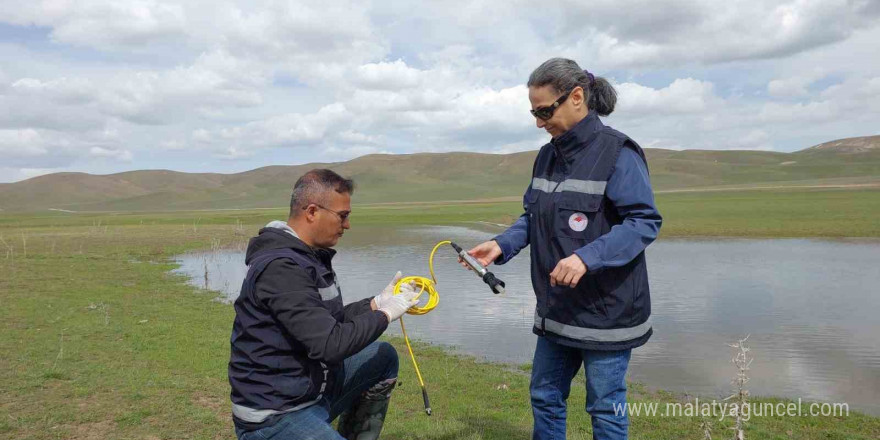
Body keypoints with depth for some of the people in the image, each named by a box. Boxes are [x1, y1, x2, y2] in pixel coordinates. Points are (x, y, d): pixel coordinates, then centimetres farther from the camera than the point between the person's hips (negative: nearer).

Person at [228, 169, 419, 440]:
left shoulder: (309, 256, 6)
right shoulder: (281, 268, -25)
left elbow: (330, 322, 14)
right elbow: (330, 344, -28)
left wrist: (377, 303, 2)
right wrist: (385, 313, -14)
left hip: (312, 388, 10)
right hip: (274, 415, -10)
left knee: (384, 358, 14)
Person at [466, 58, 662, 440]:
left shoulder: (617, 152, -14)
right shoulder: (547, 156, 8)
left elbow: (645, 221, -19)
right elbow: (532, 218, 13)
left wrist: (587, 257, -30)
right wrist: (502, 245, -5)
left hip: (605, 309, -7)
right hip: (557, 309, 7)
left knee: (605, 408, 9)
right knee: (544, 397, 17)